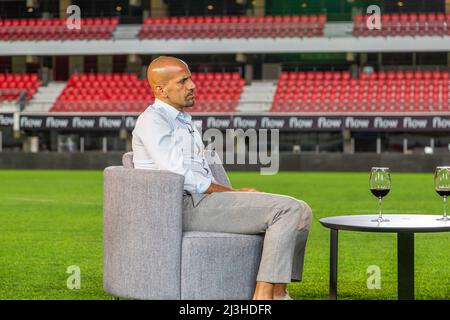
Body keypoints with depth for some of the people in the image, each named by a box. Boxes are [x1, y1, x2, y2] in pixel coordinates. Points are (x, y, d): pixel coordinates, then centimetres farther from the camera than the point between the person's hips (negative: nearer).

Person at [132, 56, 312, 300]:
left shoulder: (184, 121, 26)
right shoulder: (152, 121, -4)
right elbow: (182, 176, -15)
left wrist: (235, 194, 3)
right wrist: (236, 193, -10)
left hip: (204, 199, 9)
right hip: (186, 206, -9)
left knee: (300, 211, -1)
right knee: (287, 209, -20)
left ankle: (277, 293, -9)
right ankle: (263, 295, -24)